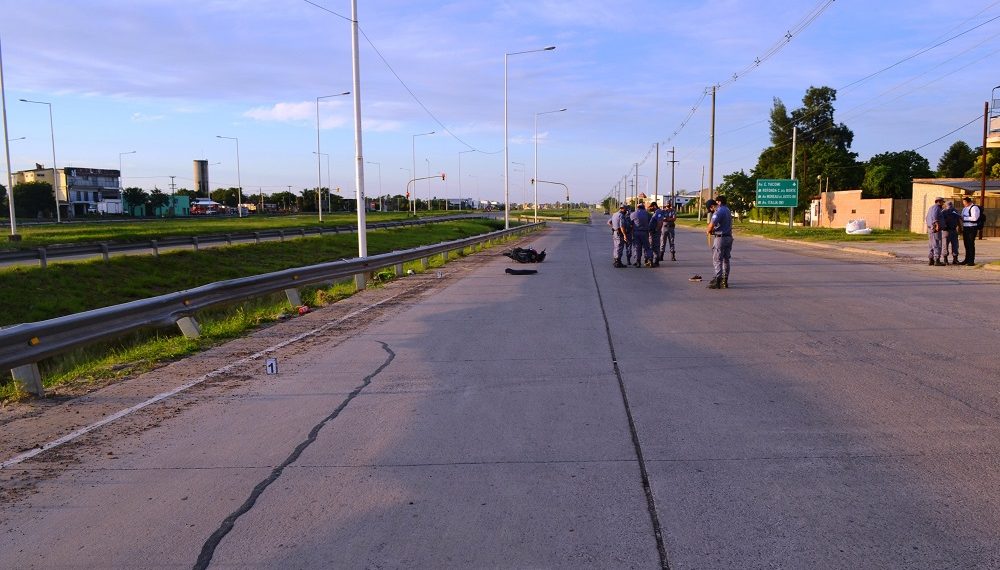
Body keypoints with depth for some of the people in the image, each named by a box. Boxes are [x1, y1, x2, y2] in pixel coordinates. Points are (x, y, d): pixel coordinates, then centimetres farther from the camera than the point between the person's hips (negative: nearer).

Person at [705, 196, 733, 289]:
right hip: (728, 237, 9)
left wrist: (709, 231, -5)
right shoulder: (727, 210, 16)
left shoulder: (718, 211, -14)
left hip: (720, 238, -9)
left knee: (717, 260, -5)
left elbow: (712, 224, -26)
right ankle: (725, 280, 15)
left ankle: (718, 280, -8)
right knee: (726, 260, 12)